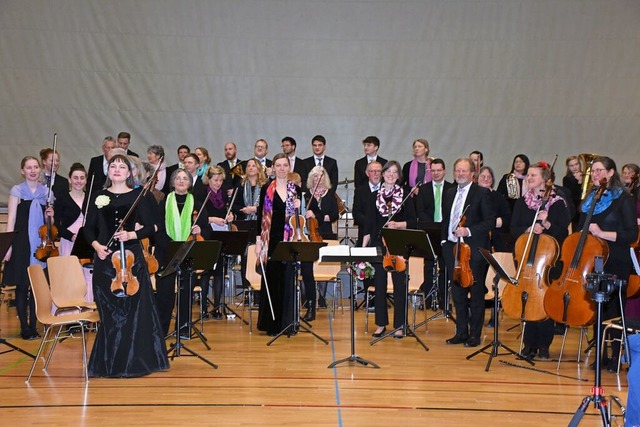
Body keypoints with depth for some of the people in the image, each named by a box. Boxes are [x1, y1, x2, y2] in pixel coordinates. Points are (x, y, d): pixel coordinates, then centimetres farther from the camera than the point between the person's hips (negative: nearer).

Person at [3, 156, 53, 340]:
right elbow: (11, 220, -4)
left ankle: (33, 325, 12)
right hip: (22, 243, -3)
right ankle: (24, 327, 7)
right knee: (22, 285, 0)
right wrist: (8, 245, -11)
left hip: (40, 244, 3)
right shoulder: (17, 191, -1)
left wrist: (50, 215, -4)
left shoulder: (46, 192, 9)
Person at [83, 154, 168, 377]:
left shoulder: (138, 196, 3)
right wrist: (96, 245, -8)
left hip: (132, 257, -1)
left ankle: (135, 359, 8)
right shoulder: (99, 197, 9)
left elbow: (150, 227, 0)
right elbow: (89, 228, 10)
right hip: (105, 258, 2)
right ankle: (110, 361, 12)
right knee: (109, 312, 3)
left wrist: (131, 235, -17)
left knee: (135, 308, -2)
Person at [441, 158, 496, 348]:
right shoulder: (449, 194, 15)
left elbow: (491, 221, -10)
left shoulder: (482, 193, -5)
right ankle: (461, 332, 20)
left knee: (476, 294, 2)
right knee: (458, 293, 10)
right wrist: (444, 240, 11)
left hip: (474, 250, -6)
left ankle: (475, 335, 10)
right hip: (453, 248, 6)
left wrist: (469, 231, -20)